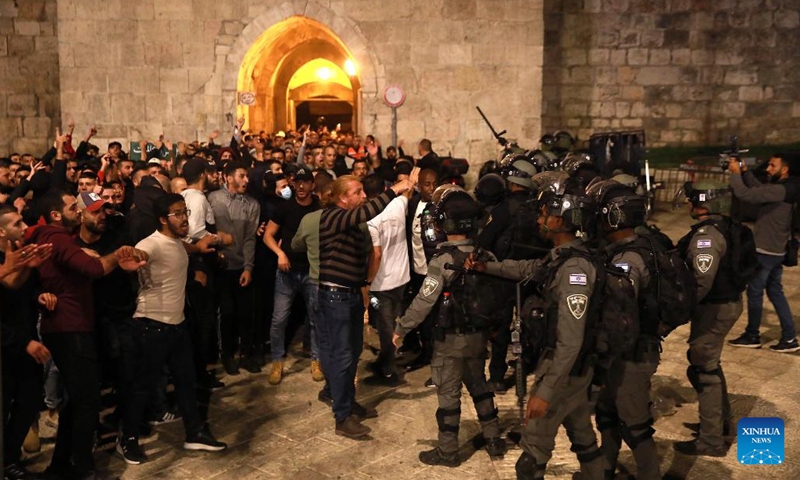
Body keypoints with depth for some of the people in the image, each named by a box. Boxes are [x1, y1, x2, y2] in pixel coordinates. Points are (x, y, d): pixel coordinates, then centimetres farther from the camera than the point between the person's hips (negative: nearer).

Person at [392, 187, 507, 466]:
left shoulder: (443, 260, -21)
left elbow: (424, 301, -20)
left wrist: (401, 328, -9)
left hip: (451, 339, -6)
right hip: (478, 335, 6)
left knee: (449, 394, 7)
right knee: (479, 385, 22)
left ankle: (447, 452, 19)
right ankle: (494, 440, 31)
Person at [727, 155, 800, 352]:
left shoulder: (780, 190, -22)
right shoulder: (782, 188, 8)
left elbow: (745, 195, -27)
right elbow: (758, 189, 16)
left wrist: (735, 173, -16)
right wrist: (745, 171, 2)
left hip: (765, 251, -10)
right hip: (776, 251, 10)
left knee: (754, 293, 4)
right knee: (775, 293, 14)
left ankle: (752, 336, 16)